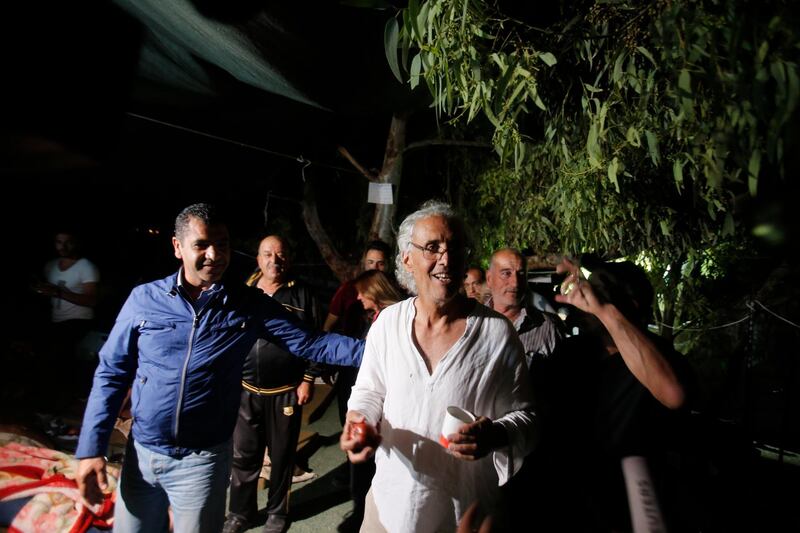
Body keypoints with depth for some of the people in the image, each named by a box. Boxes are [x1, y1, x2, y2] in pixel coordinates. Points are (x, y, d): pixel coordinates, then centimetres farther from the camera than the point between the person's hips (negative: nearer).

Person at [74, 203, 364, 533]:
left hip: (202, 459, -2)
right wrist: (91, 448, -3)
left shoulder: (250, 305, -7)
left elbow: (309, 343, -10)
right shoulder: (144, 299, -6)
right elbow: (111, 373, 0)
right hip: (141, 452, 2)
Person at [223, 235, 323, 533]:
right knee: (244, 455, 12)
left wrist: (308, 380, -6)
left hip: (286, 392, -2)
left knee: (282, 456, 12)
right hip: (246, 389, 2)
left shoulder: (301, 294, -4)